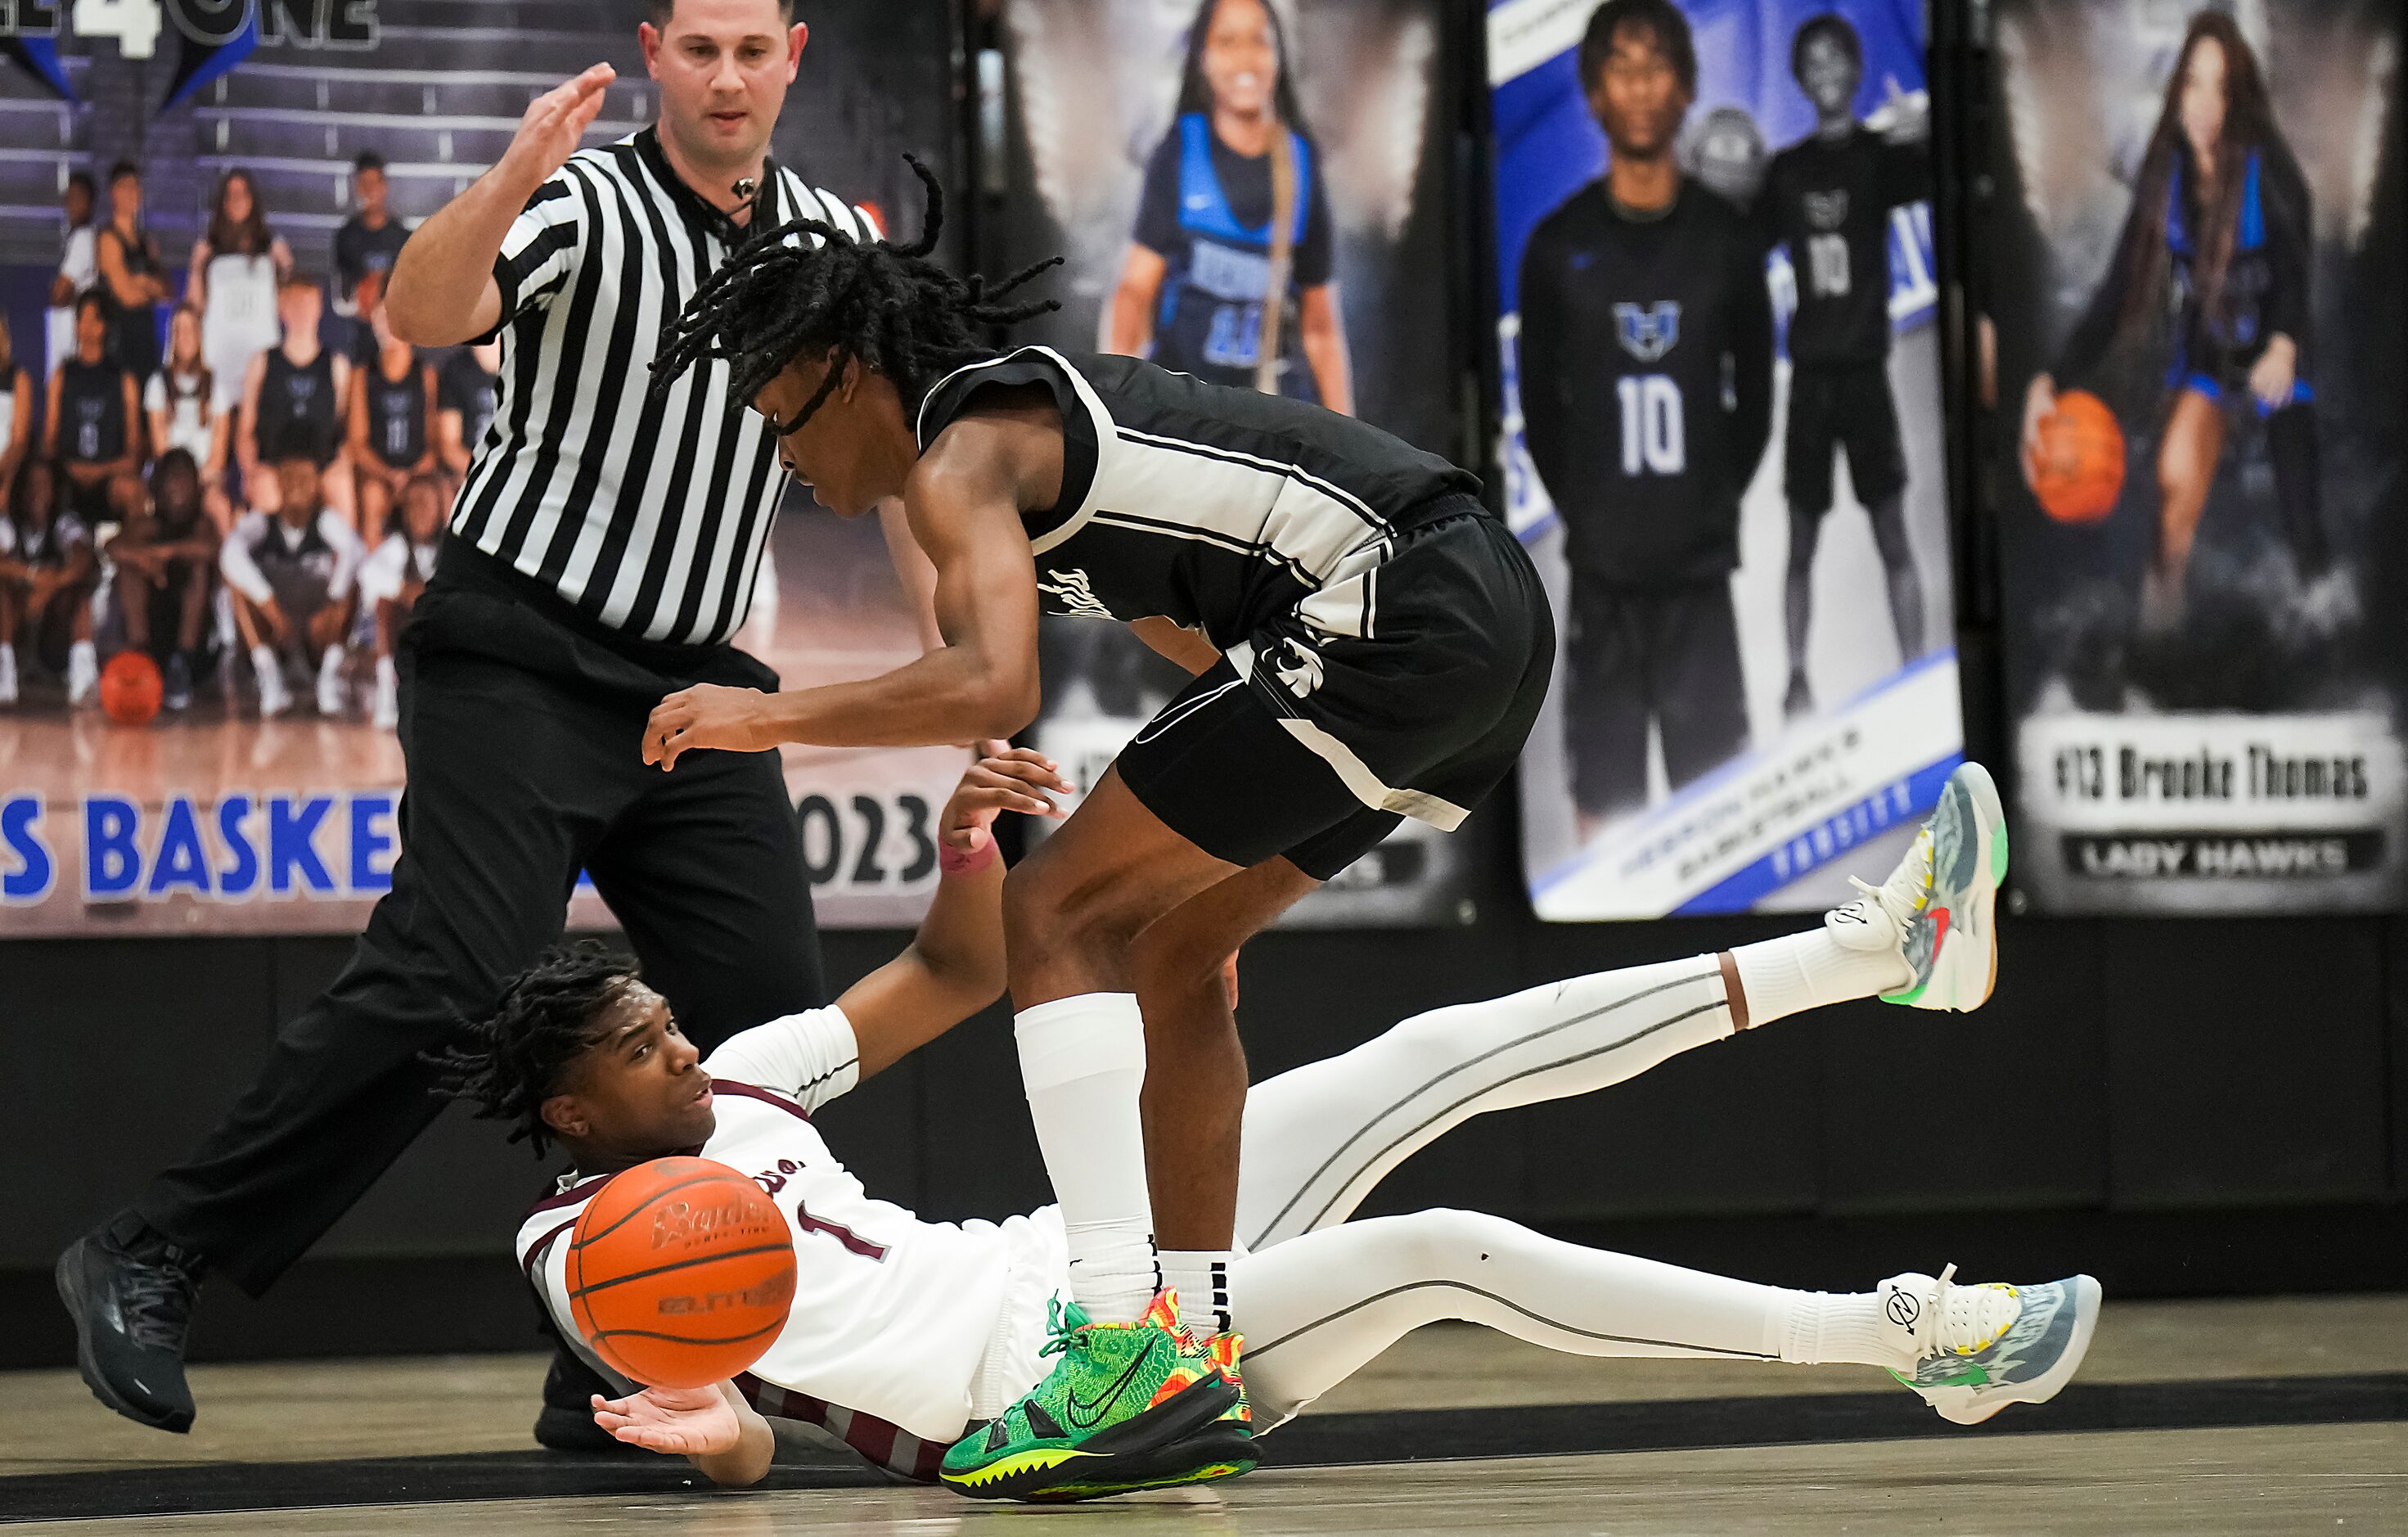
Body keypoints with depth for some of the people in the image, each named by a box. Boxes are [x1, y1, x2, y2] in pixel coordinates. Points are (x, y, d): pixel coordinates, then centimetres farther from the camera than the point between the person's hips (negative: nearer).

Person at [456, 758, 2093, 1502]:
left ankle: (1881, 945, -1)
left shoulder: (731, 1089, 15)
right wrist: (713, 1433, -39)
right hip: (1046, 1384, -9)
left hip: (1065, 1258, 9)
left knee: (1443, 1056, -2)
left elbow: (955, 978, 21)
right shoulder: (590, 1254, -7)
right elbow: (741, 1435, -14)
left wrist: (968, 849, 0)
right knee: (1454, 1254, -23)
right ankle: (1912, 1334, -18)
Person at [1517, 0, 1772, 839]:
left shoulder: (1726, 239, 5)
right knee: (1602, 796, 1)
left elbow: (1754, 395, 9)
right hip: (1601, 566, 0)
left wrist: (1719, 506, 2)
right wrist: (1581, 511, 1)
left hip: (1701, 560, 0)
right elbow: (1539, 402, 8)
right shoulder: (1557, 246, 4)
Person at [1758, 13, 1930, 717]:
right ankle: (1797, 679, 12)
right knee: (1801, 535, 6)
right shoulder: (1787, 169, 10)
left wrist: (1919, 142, -43)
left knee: (1893, 533, -4)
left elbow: (1928, 180, -23)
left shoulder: (1878, 155, -2)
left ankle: (1915, 677, -2)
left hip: (1865, 364, -3)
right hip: (1808, 368, 3)